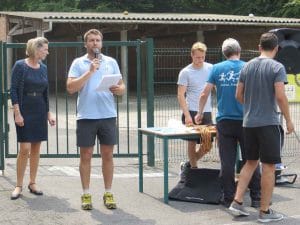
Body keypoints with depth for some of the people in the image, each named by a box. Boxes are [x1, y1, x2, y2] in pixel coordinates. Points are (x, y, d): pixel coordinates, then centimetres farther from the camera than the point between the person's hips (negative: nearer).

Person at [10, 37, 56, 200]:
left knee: (36, 149, 6)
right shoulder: (20, 66, -8)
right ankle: (19, 185, 3)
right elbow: (13, 90, -9)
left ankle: (32, 183, 16)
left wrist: (49, 113, 10)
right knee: (25, 149, -8)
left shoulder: (43, 68, 7)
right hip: (24, 112, -5)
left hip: (40, 112, 5)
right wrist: (17, 113, -15)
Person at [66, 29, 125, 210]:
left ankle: (108, 194, 15)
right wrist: (90, 71, -16)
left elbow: (122, 86, 10)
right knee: (86, 156, 4)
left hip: (108, 115, 2)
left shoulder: (111, 62, 10)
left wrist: (119, 89, -14)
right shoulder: (78, 63, 3)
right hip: (86, 116, -2)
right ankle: (86, 195, 13)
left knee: (108, 155, 6)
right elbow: (71, 87, -9)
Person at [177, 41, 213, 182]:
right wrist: (187, 115, -16)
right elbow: (180, 95, -6)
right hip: (191, 112, -4)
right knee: (192, 143, 1)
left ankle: (188, 166, 23)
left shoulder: (210, 68, 6)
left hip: (207, 112, 4)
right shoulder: (185, 72, -4)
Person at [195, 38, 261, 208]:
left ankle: (229, 198, 9)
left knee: (227, 162, 5)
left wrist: (200, 113, 16)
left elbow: (205, 94, 3)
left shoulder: (217, 68, 3)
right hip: (245, 121, -1)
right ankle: (256, 198, 11)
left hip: (224, 122, 1)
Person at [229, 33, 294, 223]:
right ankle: (265, 211, 6)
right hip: (269, 123, -6)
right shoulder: (277, 67, -9)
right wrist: (288, 120, -6)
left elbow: (239, 95, 11)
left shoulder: (247, 67, 9)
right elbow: (280, 96, -16)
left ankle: (237, 201, 14)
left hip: (249, 123, 6)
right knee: (269, 166, 1)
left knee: (251, 162, 18)